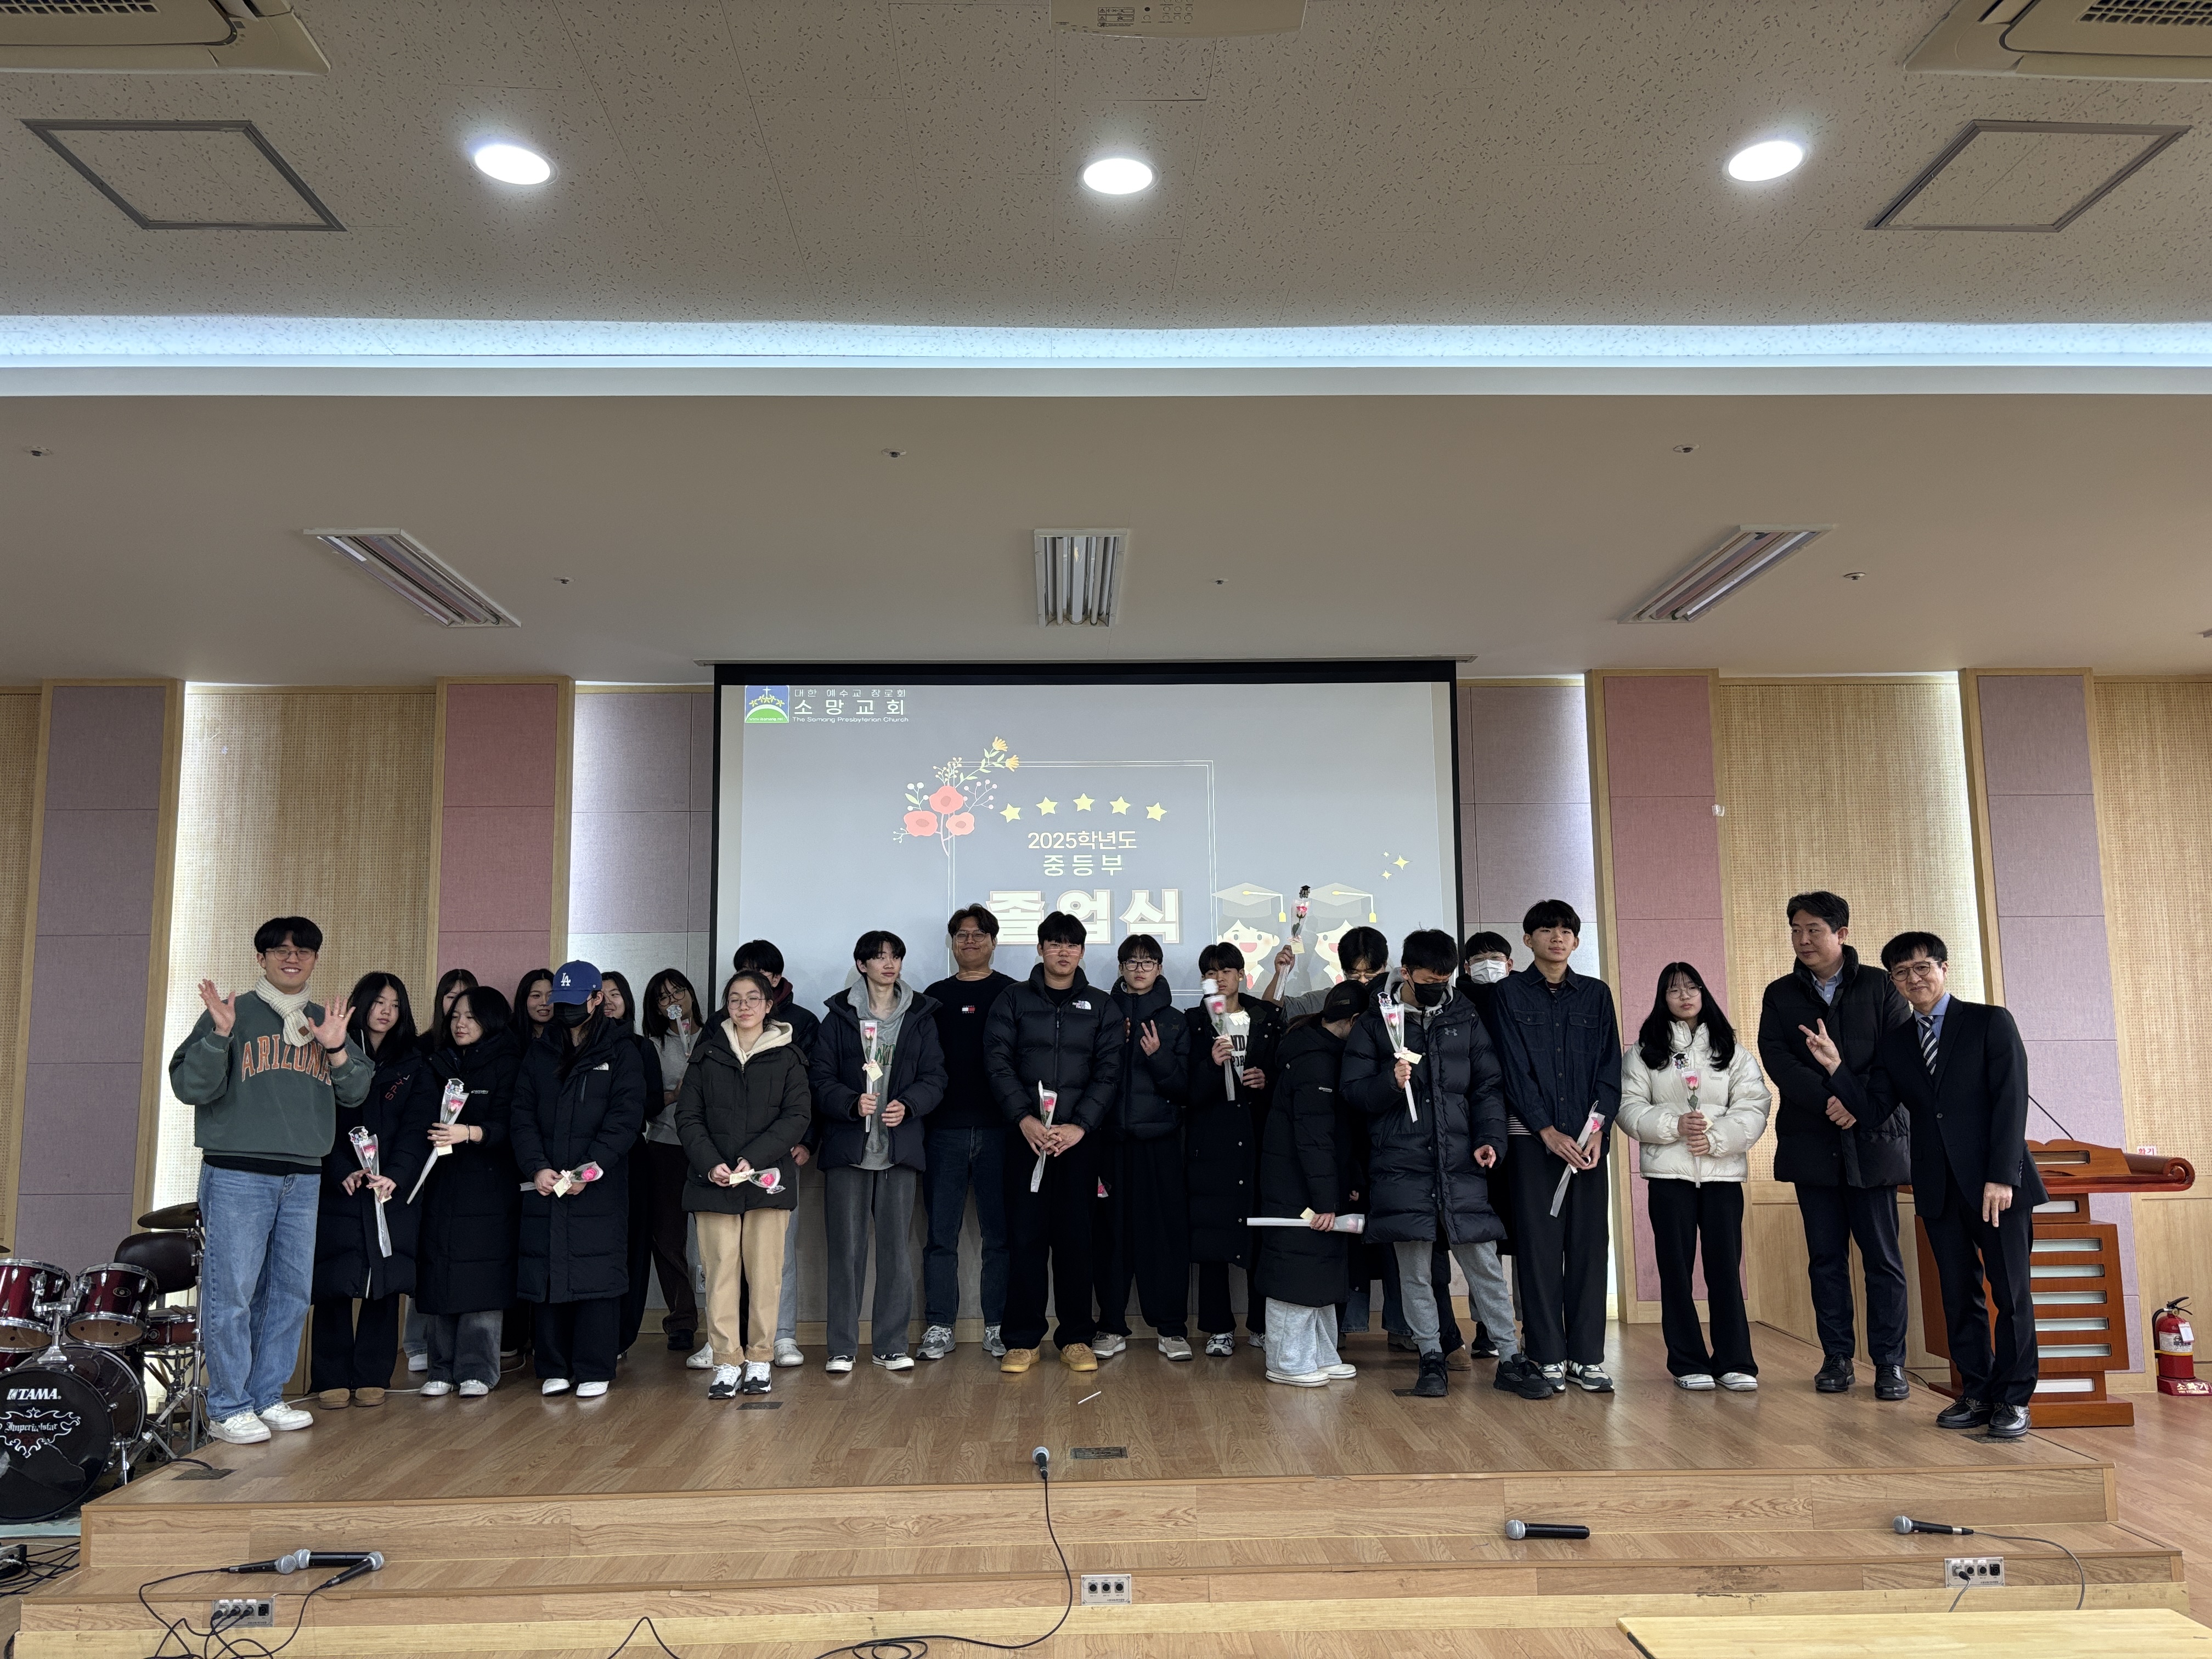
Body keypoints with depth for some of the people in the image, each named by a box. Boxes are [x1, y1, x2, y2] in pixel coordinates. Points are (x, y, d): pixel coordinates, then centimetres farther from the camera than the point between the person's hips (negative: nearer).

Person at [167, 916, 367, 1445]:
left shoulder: (326, 1021, 13)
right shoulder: (233, 1013, 0)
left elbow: (356, 1093, 8)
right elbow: (190, 1086, -8)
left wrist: (337, 1049, -9)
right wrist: (219, 1034, -22)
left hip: (304, 1178, 5)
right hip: (238, 1175, -5)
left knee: (292, 1292, 9)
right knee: (232, 1293, -4)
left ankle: (268, 1397, 20)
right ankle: (228, 1407, 6)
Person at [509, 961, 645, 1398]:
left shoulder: (621, 1053, 3)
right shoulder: (538, 1055, 15)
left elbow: (625, 1119, -6)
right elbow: (522, 1118, 6)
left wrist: (589, 1169, -16)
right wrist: (536, 1168, -10)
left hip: (601, 1190, -3)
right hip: (544, 1187, 4)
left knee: (596, 1278, -3)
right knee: (546, 1277, 5)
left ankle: (594, 1370, 6)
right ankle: (554, 1369, 16)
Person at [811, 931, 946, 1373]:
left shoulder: (921, 1016, 10)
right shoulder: (839, 1016, 5)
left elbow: (935, 1077, 5)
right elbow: (820, 1079, 0)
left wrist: (908, 1104, -13)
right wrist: (853, 1103, -18)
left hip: (901, 1149, 1)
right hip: (846, 1149, -1)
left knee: (897, 1246, 3)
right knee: (846, 1248, 1)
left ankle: (891, 1344, 13)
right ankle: (842, 1347, 11)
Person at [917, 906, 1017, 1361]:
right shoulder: (935, 997, 13)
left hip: (999, 1129, -1)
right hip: (944, 1130, 2)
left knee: (1000, 1233, 3)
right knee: (941, 1233, 4)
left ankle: (999, 1327, 11)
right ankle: (939, 1327, 12)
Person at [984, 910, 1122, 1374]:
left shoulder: (1101, 1006, 9)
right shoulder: (1013, 1000, 7)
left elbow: (1108, 1072, 1)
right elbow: (998, 1063, 0)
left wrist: (1079, 1126, -11)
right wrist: (1024, 1118, -13)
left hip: (1080, 1138, 0)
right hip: (1025, 1134, 0)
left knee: (1076, 1235, 3)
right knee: (1025, 1235, 1)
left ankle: (1076, 1338, 13)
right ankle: (1023, 1339, 9)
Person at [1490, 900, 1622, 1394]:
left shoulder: (1596, 995, 12)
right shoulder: (1509, 992, 3)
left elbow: (1609, 1067, 7)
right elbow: (1514, 1067, -3)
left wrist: (1597, 1130, -7)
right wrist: (1548, 1131, -12)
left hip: (1588, 1138, 3)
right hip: (1533, 1139, -2)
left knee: (1590, 1244, 2)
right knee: (1539, 1246, -1)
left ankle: (1587, 1357, 9)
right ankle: (1548, 1358, 5)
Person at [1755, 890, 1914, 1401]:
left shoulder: (1879, 986, 4)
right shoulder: (1780, 995, 9)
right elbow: (1776, 1057, -3)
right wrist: (1827, 1100, -17)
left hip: (1873, 1137, -2)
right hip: (1811, 1142, 2)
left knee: (1882, 1255, 0)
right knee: (1826, 1256, 6)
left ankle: (1890, 1363, 7)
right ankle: (1837, 1358, 13)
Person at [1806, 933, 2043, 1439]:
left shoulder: (1990, 1022, 0)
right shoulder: (1894, 1043, 12)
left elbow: (2010, 1100, -8)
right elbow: (1874, 1111, 3)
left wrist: (2003, 1176, -15)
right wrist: (1835, 1068, -12)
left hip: (1997, 1184, -4)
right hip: (1939, 1188, 4)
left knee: (2011, 1293, 1)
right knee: (1959, 1296, 8)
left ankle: (2013, 1399, 11)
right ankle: (1977, 1394, 17)